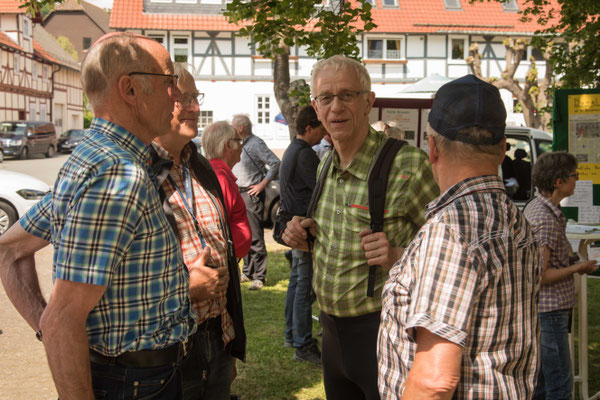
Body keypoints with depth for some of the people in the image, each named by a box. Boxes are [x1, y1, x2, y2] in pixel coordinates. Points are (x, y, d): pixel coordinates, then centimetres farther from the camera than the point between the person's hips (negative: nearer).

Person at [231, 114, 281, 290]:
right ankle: (247, 272, 25)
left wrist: (263, 184, -16)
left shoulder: (256, 143, -11)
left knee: (255, 237, -8)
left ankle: (259, 277, -4)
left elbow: (275, 163, -17)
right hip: (239, 194, 9)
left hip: (252, 195, -9)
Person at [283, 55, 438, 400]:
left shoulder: (408, 165, -16)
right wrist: (306, 239, 1)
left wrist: (400, 255, -27)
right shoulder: (324, 167, 7)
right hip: (333, 330, 7)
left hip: (383, 331, -7)